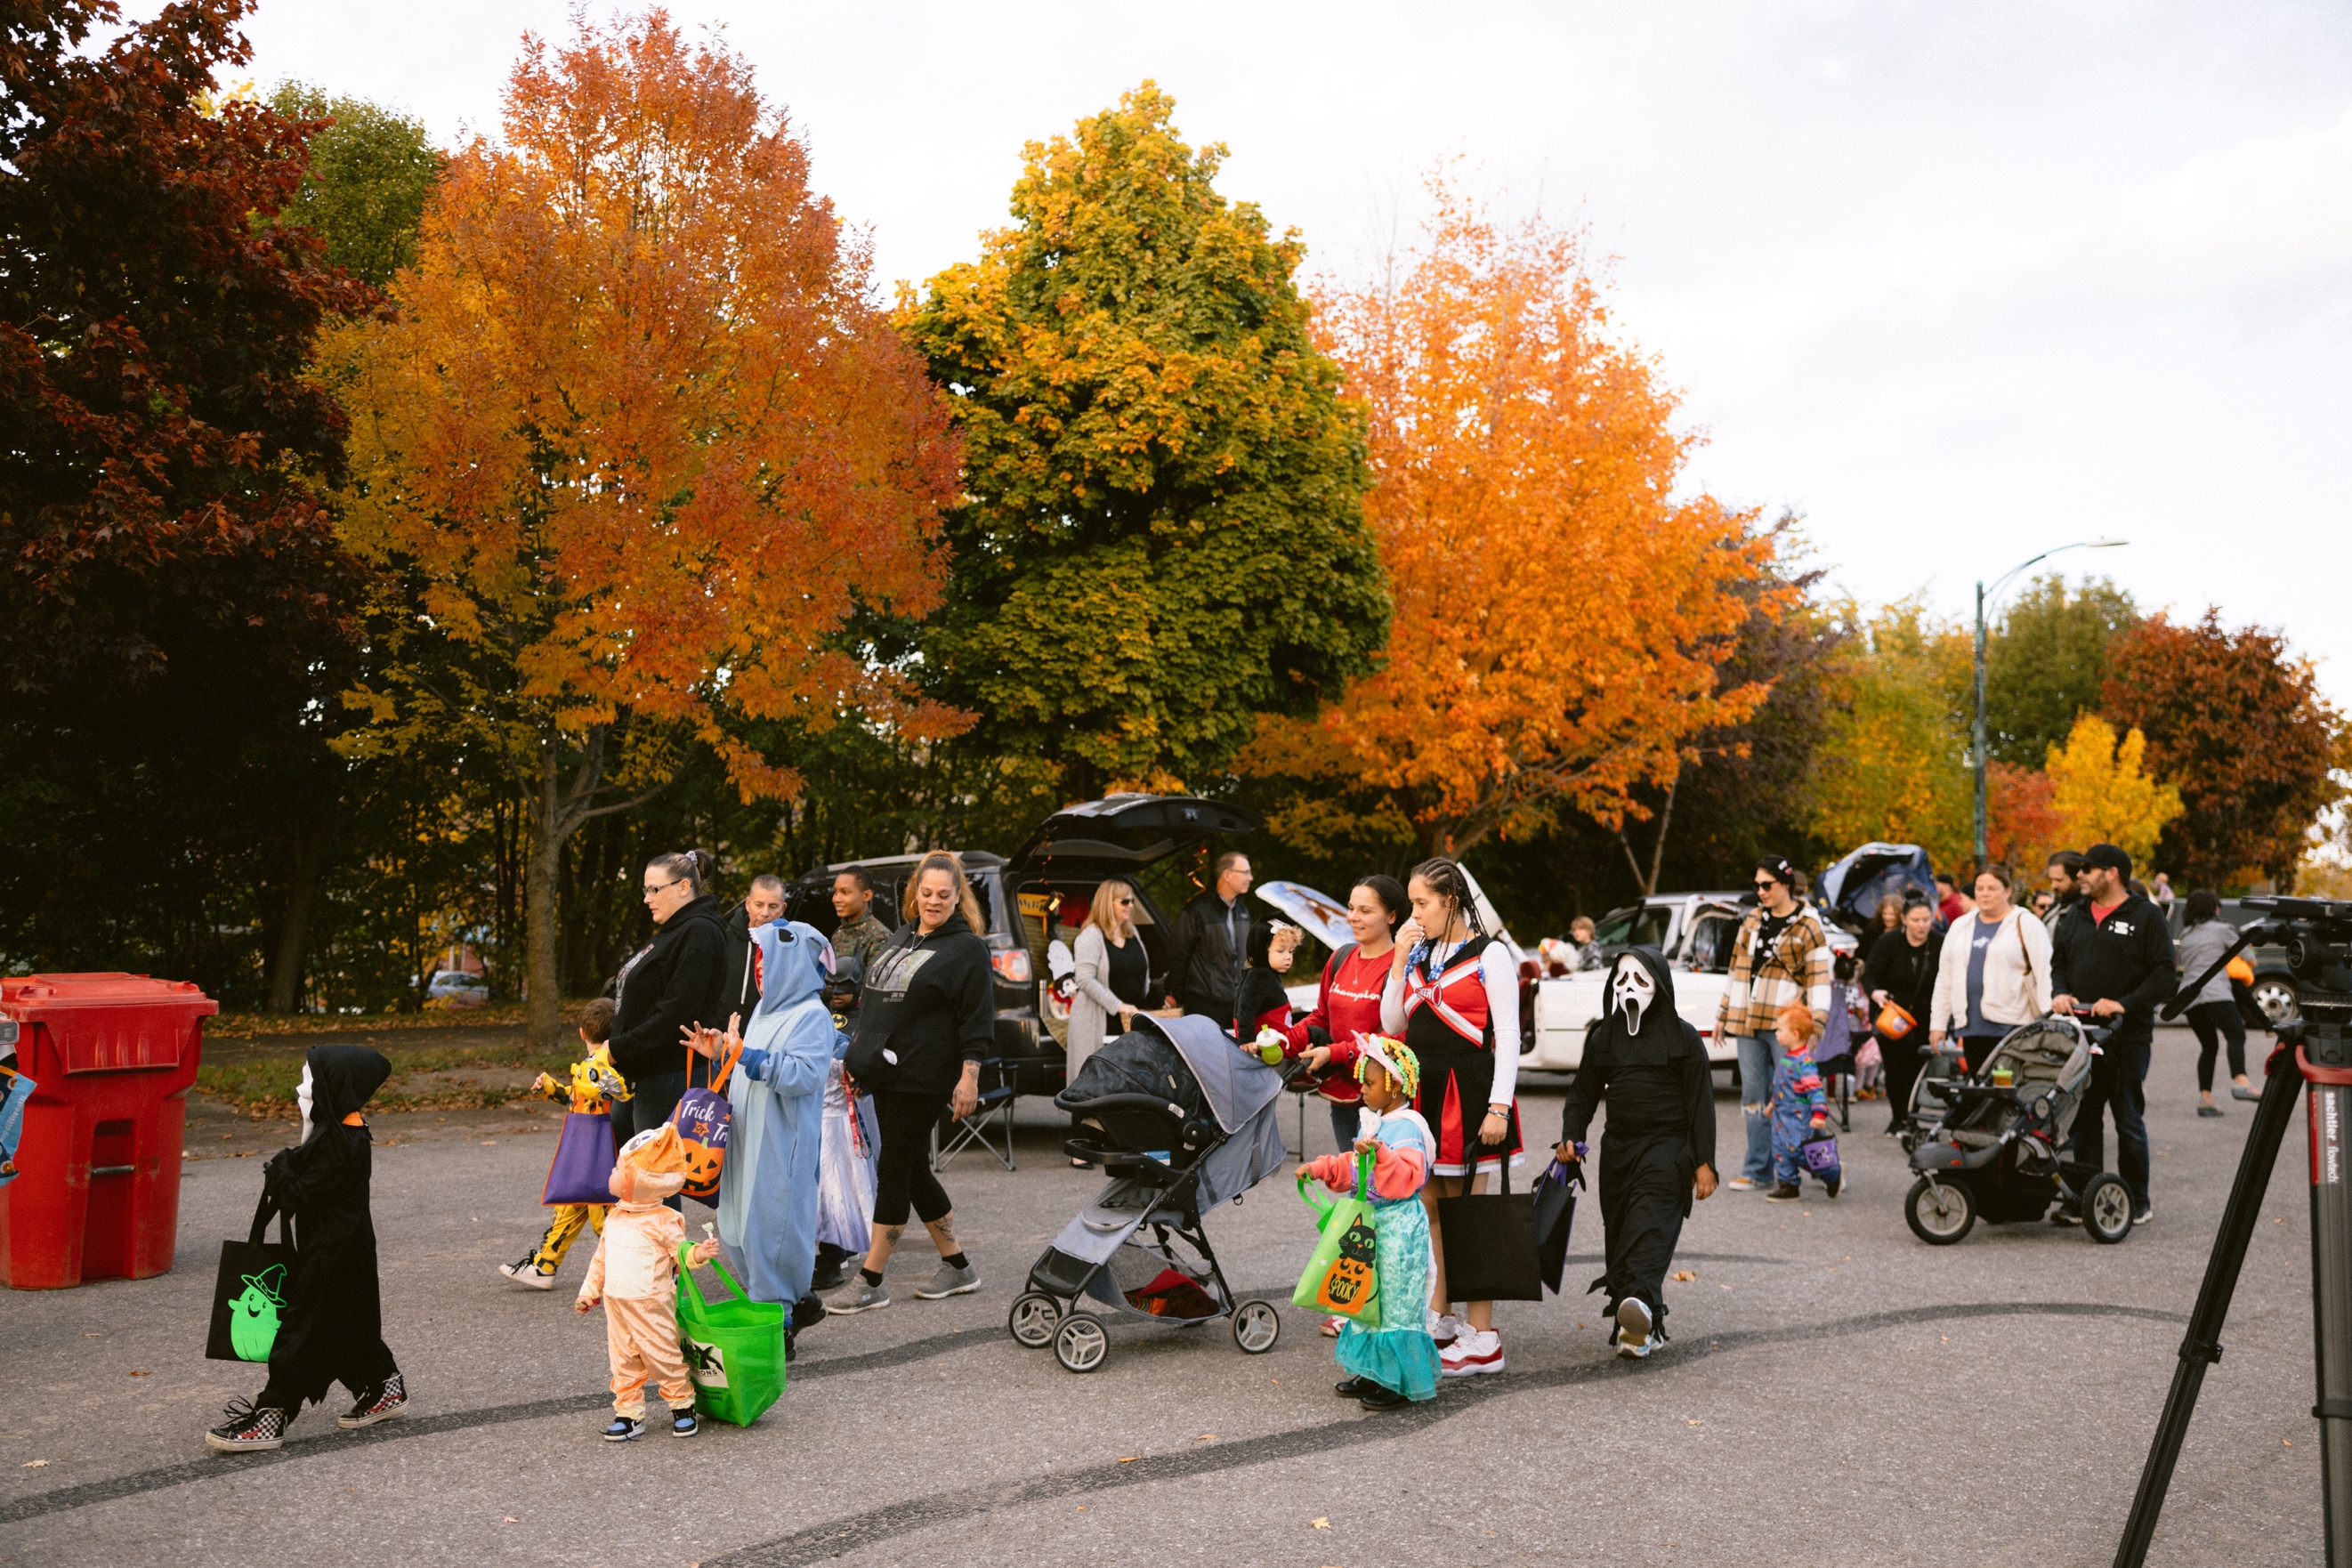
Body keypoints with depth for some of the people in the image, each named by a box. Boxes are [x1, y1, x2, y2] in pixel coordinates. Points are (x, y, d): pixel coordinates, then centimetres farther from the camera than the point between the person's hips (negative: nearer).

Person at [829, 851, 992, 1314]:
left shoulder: (968, 948, -6)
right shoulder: (902, 936, 16)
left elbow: (977, 1020, -11)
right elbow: (876, 1001, 23)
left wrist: (969, 1077, -18)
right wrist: (857, 1055, 21)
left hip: (921, 1080, -8)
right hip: (886, 1074, 8)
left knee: (894, 1169, -6)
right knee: (913, 1170, 12)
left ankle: (870, 1282, 0)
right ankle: (958, 1268, 23)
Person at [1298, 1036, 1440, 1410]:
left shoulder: (1407, 1127, -16)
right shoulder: (1372, 1123, 12)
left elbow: (1406, 1178, -30)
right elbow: (1352, 1170, 23)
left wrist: (1381, 1153, -42)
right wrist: (1320, 1168, 13)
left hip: (1399, 1226, -10)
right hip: (1370, 1222, 10)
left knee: (1395, 1300, -3)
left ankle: (1401, 1382, 6)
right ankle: (1373, 1373, 25)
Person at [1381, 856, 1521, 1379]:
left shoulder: (1489, 956, -6)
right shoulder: (1418, 955, 13)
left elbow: (1508, 1036, -9)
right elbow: (1391, 1024, 10)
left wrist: (1499, 1107, -16)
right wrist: (1399, 962, 0)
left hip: (1468, 1091, -6)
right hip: (1421, 1088, 6)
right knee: (1427, 1206, 10)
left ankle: (1482, 1339, 3)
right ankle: (1438, 1317, 23)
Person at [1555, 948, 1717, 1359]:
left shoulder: (1683, 1038, -2)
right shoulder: (1603, 1037, 9)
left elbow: (1701, 1101, -2)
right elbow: (1583, 1092, 14)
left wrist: (1704, 1162, -6)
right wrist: (1570, 1136, -2)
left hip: (1668, 1146, -5)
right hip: (1618, 1146, 5)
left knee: (1651, 1221, -22)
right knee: (1618, 1230, 5)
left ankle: (1641, 1301, -41)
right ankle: (1632, 1326, 13)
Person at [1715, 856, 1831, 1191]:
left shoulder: (1807, 926, -2)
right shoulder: (1752, 920, 14)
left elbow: (1819, 978, -6)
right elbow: (1737, 967, 19)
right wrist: (1724, 1013, 18)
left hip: (1786, 1025, -5)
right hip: (1748, 1023, 5)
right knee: (1753, 1096, 6)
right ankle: (1757, 1169, 11)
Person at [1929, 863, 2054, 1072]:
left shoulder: (2026, 925, 0)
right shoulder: (1960, 926, 16)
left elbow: (2044, 977, -5)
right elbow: (1944, 979, 18)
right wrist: (1938, 1024, 13)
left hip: (2012, 1028, -5)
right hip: (1971, 1028, 5)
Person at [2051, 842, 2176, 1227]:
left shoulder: (2146, 916, -2)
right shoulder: (2076, 915, 15)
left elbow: (2165, 976, -8)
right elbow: (2058, 961, 21)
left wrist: (2123, 1003, -18)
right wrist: (2061, 992, 1)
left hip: (2128, 1036, -5)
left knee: (2128, 1120, 1)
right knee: (2084, 1118, 6)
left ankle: (2137, 1203, 12)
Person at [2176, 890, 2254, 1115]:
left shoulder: (2186, 934, 23)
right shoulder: (2221, 929, 7)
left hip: (2189, 997, 6)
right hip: (2215, 993, -6)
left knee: (2208, 1046, 13)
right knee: (2236, 1036, -17)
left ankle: (2204, 1097, 4)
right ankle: (2239, 1082, -41)